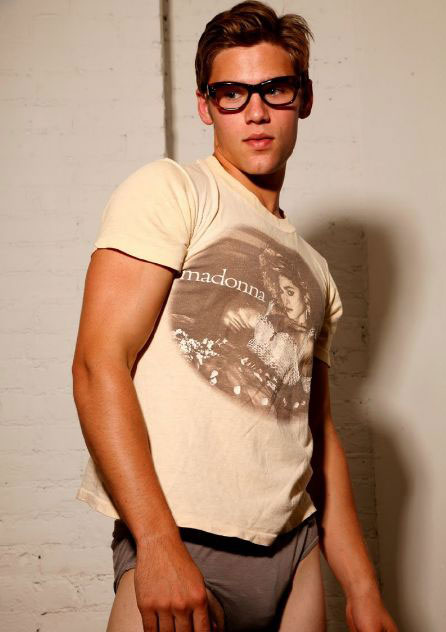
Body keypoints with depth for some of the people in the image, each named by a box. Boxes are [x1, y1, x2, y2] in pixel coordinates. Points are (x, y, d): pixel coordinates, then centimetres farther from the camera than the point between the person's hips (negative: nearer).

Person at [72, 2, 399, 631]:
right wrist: (159, 546, -21)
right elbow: (98, 365, -13)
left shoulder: (314, 271, 17)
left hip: (296, 551, 6)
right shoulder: (168, 190, -3)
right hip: (179, 545, -6)